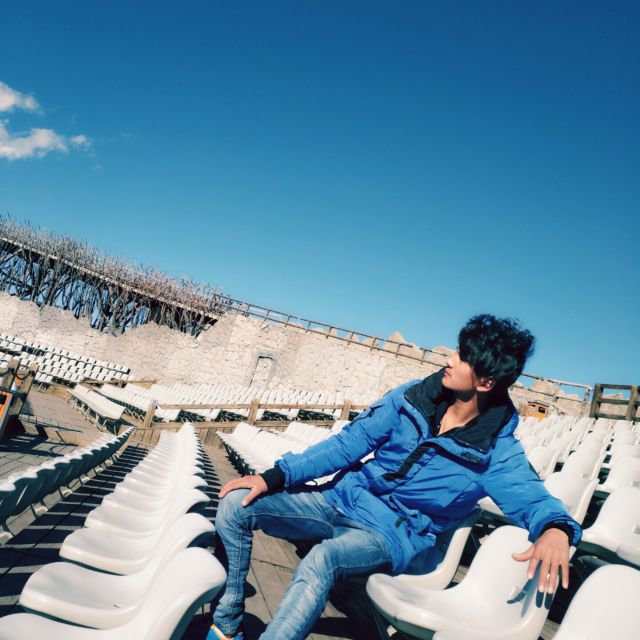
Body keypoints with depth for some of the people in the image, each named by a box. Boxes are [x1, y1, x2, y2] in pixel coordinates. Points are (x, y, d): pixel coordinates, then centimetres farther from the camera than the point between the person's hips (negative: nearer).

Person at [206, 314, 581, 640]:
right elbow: (348, 444, -1)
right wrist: (275, 476, -7)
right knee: (236, 504, -10)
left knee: (322, 560, -38)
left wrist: (556, 529, -39)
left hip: (392, 534, -4)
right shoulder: (413, 398, -2)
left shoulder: (496, 451, -10)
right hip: (345, 499, 5)